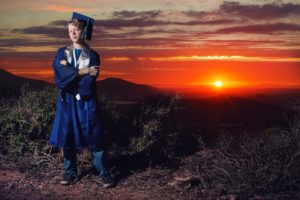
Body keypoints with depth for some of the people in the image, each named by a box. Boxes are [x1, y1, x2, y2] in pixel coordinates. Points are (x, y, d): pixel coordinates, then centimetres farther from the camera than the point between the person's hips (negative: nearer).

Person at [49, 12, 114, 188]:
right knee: (68, 136, 5)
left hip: (86, 102, -2)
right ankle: (70, 172, 18)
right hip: (67, 101, 2)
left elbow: (89, 81, -10)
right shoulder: (62, 53, 8)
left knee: (94, 138, -1)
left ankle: (103, 173, 5)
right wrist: (84, 71, -15)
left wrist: (70, 73, -9)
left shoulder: (92, 55, 2)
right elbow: (60, 74, -12)